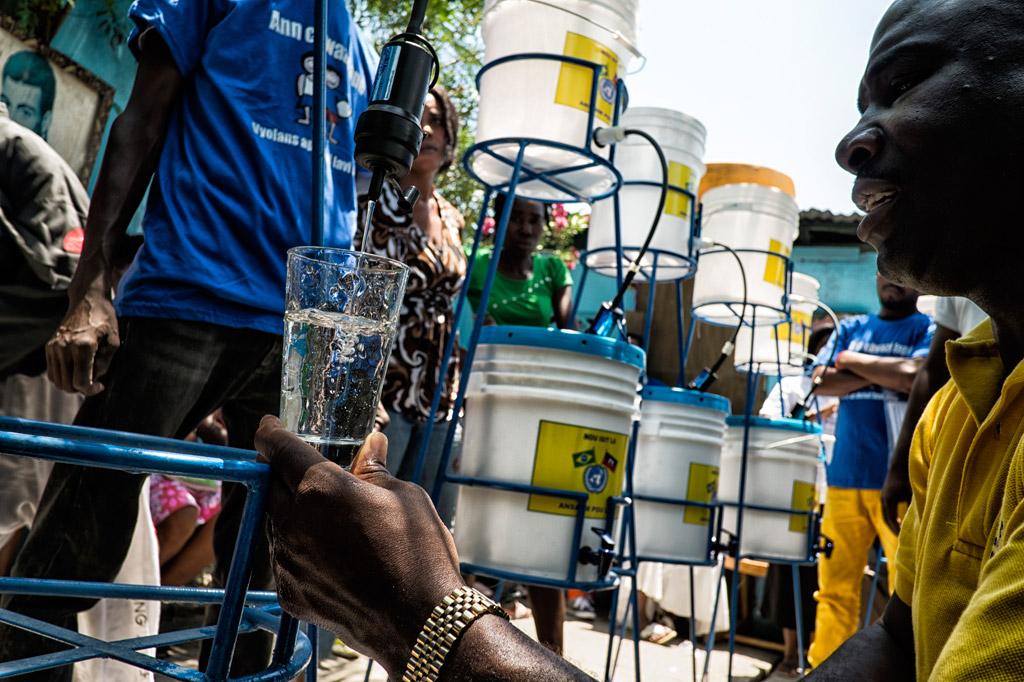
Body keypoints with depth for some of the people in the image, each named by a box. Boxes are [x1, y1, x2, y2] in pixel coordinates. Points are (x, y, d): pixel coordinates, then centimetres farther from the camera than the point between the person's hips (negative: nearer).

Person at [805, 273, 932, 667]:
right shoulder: (851, 329, 15)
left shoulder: (928, 329, 4)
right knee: (835, 586, 8)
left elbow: (914, 376, -15)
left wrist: (852, 361, -3)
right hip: (845, 476, 4)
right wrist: (882, 373, -6)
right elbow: (820, 382, 3)